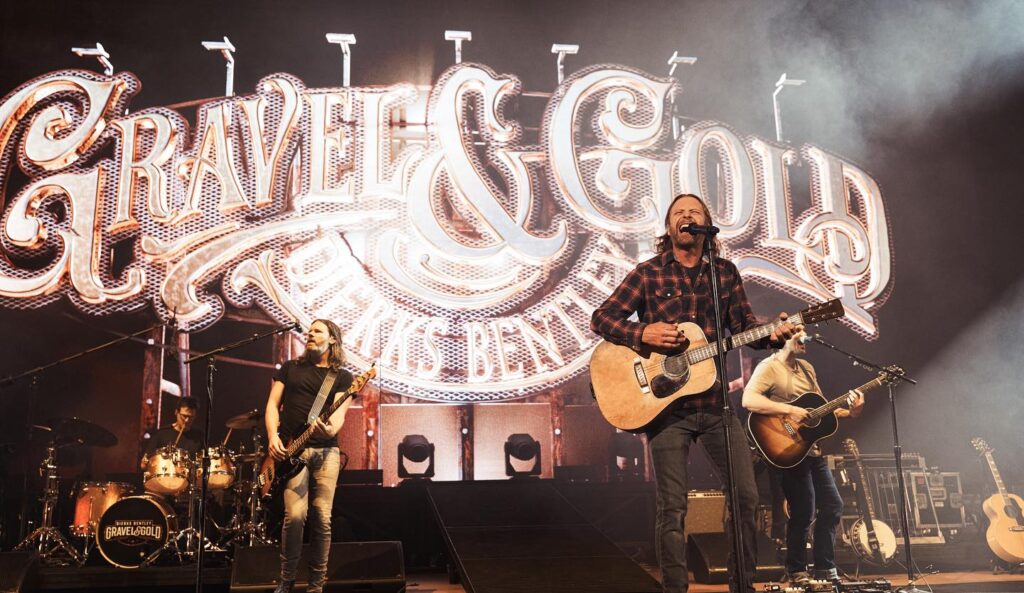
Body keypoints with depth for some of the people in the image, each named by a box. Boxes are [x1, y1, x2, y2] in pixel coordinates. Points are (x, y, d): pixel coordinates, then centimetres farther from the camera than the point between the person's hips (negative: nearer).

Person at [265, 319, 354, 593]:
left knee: (322, 519, -2)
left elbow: (339, 413, -3)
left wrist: (331, 430, -27)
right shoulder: (290, 367, 15)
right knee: (295, 515, -14)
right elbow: (273, 403, 9)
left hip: (326, 450, 0)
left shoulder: (343, 377, 10)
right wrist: (273, 436, -8)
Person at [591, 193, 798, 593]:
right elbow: (601, 319, -1)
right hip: (665, 404, -3)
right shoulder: (648, 274, 1)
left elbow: (744, 327, 9)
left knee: (747, 495, 4)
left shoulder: (725, 272, 9)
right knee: (672, 508, 0)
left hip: (714, 401, 3)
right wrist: (642, 333, -18)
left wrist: (772, 334, -11)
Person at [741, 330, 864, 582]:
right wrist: (789, 410, -29)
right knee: (804, 512, -5)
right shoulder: (769, 367, -12)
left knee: (832, 505, 12)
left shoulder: (806, 368, 14)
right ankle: (796, 571, 13)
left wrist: (850, 411, 2)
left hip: (812, 449, 9)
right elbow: (748, 400, -26)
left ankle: (824, 569, 24)